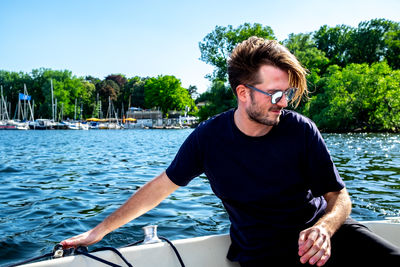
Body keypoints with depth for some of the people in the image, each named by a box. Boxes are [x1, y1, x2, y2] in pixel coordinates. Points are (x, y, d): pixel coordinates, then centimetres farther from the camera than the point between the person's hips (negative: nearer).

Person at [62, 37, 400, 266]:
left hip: (318, 231, 1)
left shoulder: (301, 130, -10)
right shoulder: (209, 138, -11)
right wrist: (101, 229, 3)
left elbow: (339, 196, -3)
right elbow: (161, 186, -1)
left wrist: (324, 228, -27)